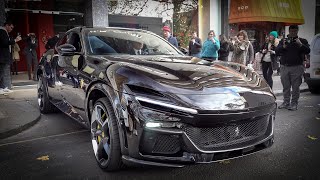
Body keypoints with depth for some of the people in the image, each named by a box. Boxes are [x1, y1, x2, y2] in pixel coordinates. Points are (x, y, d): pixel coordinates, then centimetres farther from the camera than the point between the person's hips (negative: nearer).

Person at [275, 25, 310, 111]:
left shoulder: (302, 41, 9)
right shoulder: (283, 41, 14)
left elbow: (307, 51, -4)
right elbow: (277, 51, 4)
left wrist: (300, 45, -18)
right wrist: (283, 47, -13)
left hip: (297, 67, -2)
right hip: (284, 67, 2)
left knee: (295, 87, -3)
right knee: (286, 87, 8)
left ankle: (294, 104, 4)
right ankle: (286, 102, 18)